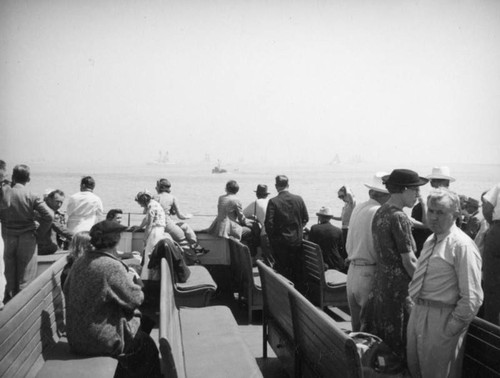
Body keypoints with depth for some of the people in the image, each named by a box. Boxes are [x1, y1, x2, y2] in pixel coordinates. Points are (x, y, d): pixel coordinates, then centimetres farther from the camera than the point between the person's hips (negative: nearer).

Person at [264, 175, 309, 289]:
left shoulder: (273, 201, -13)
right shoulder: (298, 199, -3)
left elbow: (269, 223, -16)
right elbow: (306, 218, 5)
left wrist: (272, 238, 0)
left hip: (280, 242, -3)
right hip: (297, 240, 3)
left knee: (283, 271, 7)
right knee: (298, 270, 14)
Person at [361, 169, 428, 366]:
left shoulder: (380, 212, 8)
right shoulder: (399, 218, -19)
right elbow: (409, 262, -18)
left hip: (381, 279, 8)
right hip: (399, 284, -8)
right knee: (399, 339, 5)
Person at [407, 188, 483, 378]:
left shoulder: (463, 246, -17)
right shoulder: (430, 241, 10)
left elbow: (472, 297, -20)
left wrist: (452, 327, -17)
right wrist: (413, 300, 12)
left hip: (442, 319, -8)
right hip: (417, 313, 8)